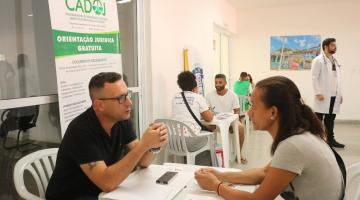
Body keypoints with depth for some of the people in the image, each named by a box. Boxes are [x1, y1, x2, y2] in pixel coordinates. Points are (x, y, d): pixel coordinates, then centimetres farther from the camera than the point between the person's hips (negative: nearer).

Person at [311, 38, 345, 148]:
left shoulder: (335, 61, 16)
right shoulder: (318, 60, -6)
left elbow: (338, 78, 16)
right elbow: (314, 78, -12)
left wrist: (340, 93, 11)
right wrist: (318, 93, -18)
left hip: (334, 95, 7)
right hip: (323, 95, -7)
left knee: (331, 118, 12)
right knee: (319, 118, 0)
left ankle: (330, 139, 20)